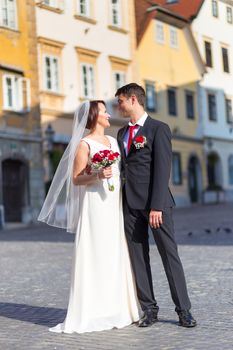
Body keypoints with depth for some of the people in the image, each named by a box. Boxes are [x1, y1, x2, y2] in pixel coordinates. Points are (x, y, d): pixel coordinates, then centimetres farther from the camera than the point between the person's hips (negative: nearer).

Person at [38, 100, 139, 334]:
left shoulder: (114, 141, 16)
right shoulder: (84, 144, -3)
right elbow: (75, 179, -6)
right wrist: (97, 176, -21)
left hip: (117, 203, 7)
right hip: (96, 204, -7)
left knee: (117, 255, 7)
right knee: (95, 255, -7)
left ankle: (117, 308, 13)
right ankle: (92, 312, -3)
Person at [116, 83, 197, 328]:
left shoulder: (159, 129, -1)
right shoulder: (122, 133, 18)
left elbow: (162, 169, -9)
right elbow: (122, 168, 16)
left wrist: (156, 206, -17)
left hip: (154, 202, -6)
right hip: (130, 204, 6)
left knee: (169, 254, -4)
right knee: (138, 258, 5)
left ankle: (183, 310, 2)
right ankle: (149, 310, 12)